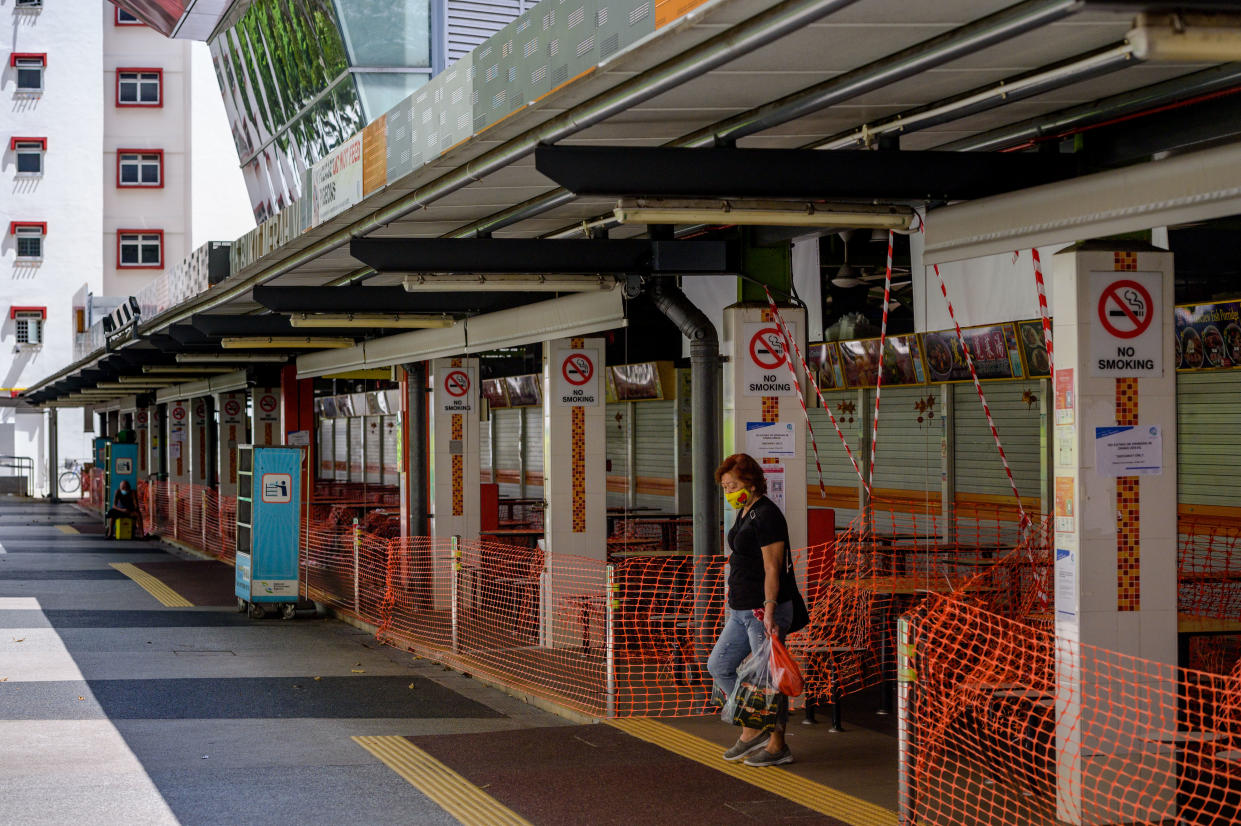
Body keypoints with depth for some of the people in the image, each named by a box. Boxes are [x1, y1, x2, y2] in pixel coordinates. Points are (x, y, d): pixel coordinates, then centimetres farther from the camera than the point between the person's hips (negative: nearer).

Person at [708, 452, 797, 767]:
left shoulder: (766, 516, -16)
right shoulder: (745, 513, 14)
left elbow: (772, 569, -20)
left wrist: (769, 612, -24)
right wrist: (734, 604, 22)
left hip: (764, 610, -10)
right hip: (742, 611, 10)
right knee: (719, 665, 11)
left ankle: (777, 745, 7)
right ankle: (752, 731, 17)